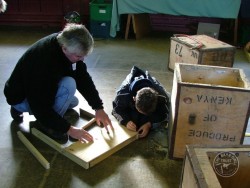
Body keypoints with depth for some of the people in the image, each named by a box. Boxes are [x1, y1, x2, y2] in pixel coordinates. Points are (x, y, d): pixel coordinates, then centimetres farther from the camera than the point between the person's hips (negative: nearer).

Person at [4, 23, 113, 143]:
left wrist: (98, 107, -12)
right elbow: (40, 106, -32)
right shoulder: (43, 61, -38)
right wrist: (68, 129, -29)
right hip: (22, 97, -8)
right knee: (68, 85, -29)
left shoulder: (67, 44, -15)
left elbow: (83, 78, -8)